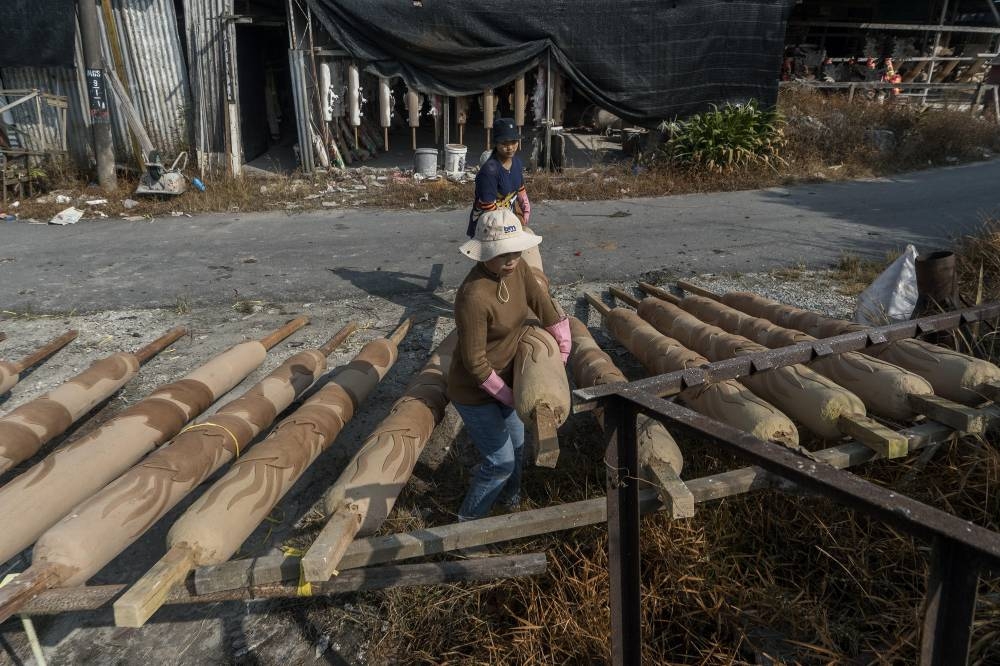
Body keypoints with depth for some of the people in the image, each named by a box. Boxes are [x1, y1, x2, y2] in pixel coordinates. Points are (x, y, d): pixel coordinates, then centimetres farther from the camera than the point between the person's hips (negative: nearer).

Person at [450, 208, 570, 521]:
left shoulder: (516, 269, -11)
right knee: (501, 460, 0)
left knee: (517, 445, 23)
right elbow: (475, 361, -27)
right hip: (474, 392, -8)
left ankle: (510, 498, 51)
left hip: (503, 380, 8)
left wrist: (564, 348, 6)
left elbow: (543, 305, 4)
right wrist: (509, 396, -18)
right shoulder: (474, 296, -34)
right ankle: (468, 520, 23)